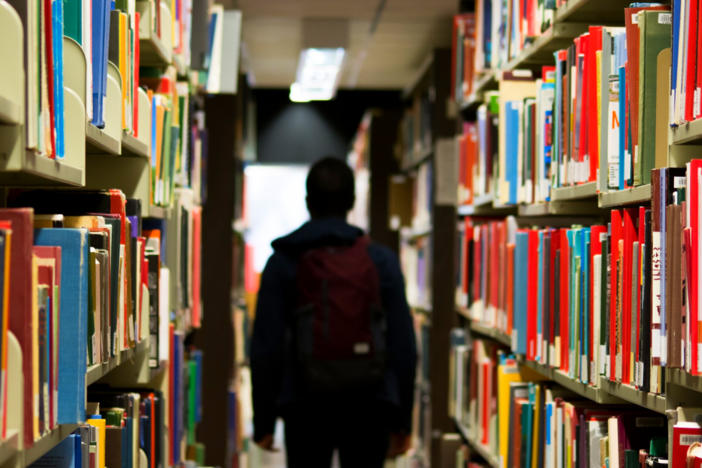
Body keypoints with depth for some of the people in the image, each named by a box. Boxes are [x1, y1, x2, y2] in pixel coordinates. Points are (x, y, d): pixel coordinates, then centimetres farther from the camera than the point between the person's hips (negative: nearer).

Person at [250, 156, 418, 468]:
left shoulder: (283, 262, -1)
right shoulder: (382, 260, 1)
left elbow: (265, 347, -3)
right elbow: (403, 345, -1)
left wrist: (263, 421, 5)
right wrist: (402, 421, 7)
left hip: (305, 409, 0)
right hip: (369, 407, 0)